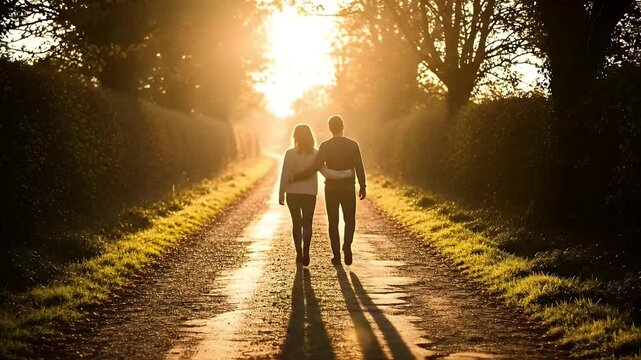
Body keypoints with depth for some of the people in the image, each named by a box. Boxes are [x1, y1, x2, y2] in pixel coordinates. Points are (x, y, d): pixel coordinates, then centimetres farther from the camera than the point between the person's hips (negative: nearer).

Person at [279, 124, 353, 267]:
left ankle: (299, 253, 10)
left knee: (296, 223, 12)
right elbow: (326, 173, -12)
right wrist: (346, 174, -6)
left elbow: (284, 176, -8)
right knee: (307, 224, 8)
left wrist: (281, 194, 1)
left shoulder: (290, 154, -9)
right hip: (310, 193, 1)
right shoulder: (315, 154, -6)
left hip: (293, 193, -1)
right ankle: (305, 253, -7)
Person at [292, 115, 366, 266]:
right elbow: (359, 168, -6)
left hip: (331, 189, 0)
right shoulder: (353, 144, -5)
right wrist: (362, 186, 5)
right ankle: (347, 245, -12)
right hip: (348, 189, 0)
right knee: (349, 221, 13)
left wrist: (296, 177, -8)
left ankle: (336, 255, 8)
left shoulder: (325, 146, -8)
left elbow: (315, 167, -16)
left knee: (333, 222, 10)